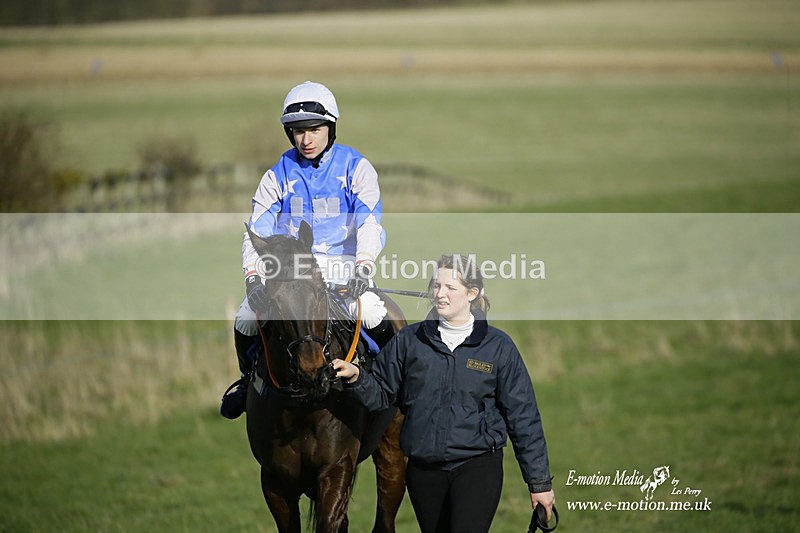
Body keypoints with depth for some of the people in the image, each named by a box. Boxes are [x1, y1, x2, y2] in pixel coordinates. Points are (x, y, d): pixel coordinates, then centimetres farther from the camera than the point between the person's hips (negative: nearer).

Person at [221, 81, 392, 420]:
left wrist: (363, 267, -30)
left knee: (377, 320, -30)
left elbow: (370, 221, -12)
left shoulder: (355, 168, 0)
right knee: (244, 322, -18)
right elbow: (257, 228, -1)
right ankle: (251, 379, 14)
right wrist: (253, 275, -20)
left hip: (344, 267, -2)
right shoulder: (279, 175, 6)